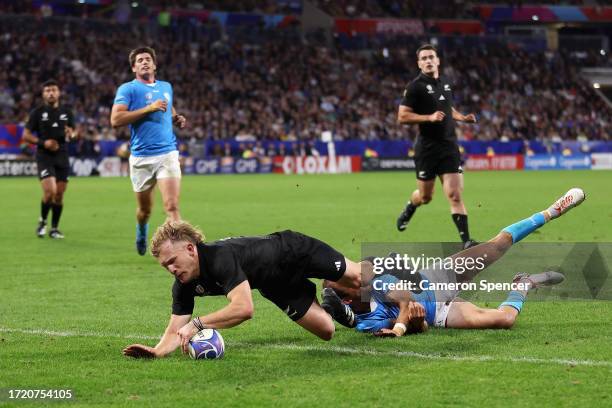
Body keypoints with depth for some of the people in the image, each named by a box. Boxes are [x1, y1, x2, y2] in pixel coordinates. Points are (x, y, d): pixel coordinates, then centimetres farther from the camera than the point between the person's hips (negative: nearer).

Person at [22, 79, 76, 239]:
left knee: (59, 195, 3)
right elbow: (26, 135, 0)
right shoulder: (37, 112, 0)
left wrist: (71, 134, -5)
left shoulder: (66, 112, 10)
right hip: (44, 156, -4)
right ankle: (42, 222, 7)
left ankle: (54, 228, 16)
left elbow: (73, 132, 19)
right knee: (50, 191, -17)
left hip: (62, 156, 4)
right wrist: (43, 142, -15)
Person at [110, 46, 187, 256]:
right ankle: (142, 231, 46)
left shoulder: (166, 87, 14)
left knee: (172, 205, -15)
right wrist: (148, 108, -17)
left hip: (167, 154, 2)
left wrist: (177, 118, 10)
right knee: (145, 209, 14)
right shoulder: (128, 89, -2)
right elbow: (115, 119, -14)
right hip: (141, 157, -2)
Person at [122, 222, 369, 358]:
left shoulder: (221, 257, -42)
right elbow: (176, 332, -17)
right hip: (277, 285, 6)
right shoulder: (184, 286, -19)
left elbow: (244, 308, -52)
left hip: (296, 252, -6)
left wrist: (197, 323, -53)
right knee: (326, 332, 9)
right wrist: (157, 351, -39)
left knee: (359, 279, 9)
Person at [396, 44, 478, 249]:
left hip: (449, 147, 4)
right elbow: (402, 117, -13)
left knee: (455, 195, -8)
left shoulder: (445, 82, 11)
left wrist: (462, 117, 10)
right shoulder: (415, 86, -8)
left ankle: (466, 241, -10)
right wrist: (430, 117, -22)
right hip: (427, 147, -4)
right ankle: (409, 209, 45)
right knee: (425, 196, 10)